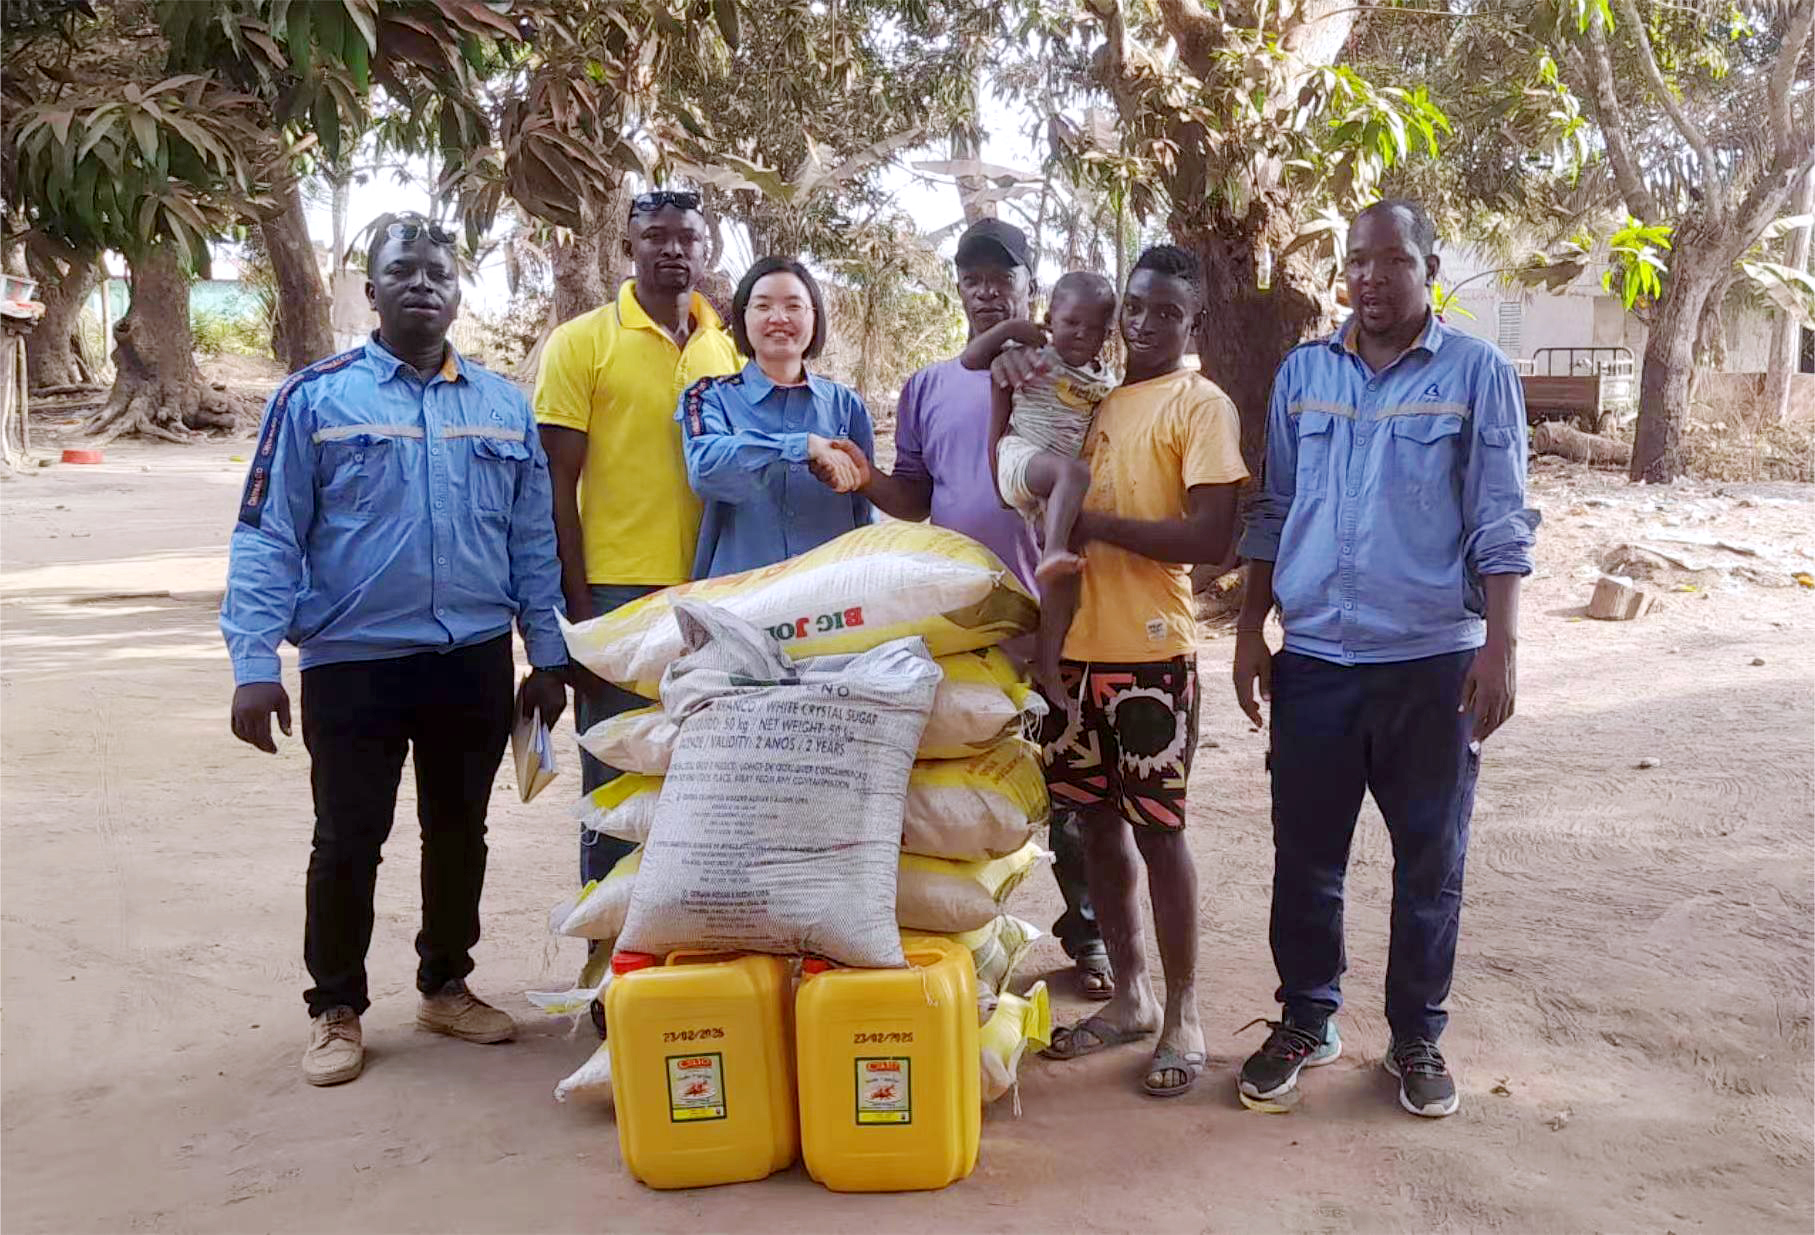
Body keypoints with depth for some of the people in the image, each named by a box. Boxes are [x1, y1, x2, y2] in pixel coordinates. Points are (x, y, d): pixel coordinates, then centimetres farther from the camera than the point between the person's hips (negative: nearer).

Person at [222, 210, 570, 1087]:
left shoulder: (505, 406, 7)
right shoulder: (314, 398, -2)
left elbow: (533, 542, 9)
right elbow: (268, 539, -5)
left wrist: (548, 657, 6)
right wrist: (254, 666, -12)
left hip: (477, 661, 3)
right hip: (353, 662, -3)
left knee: (459, 832, 14)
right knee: (348, 842, 7)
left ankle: (446, 986, 32)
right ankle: (336, 1009, 24)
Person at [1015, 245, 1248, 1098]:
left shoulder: (1200, 405, -6)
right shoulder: (1093, 395, 13)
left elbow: (1213, 538, -16)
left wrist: (1097, 524, -16)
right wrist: (1009, 386, 4)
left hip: (1150, 652, -6)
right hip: (1076, 643, 6)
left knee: (1157, 828, 2)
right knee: (1097, 820, 13)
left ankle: (1181, 1014, 17)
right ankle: (1130, 996, 28)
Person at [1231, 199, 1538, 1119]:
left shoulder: (1477, 374, -1)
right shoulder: (1302, 372, 8)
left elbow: (1500, 525, -3)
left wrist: (1500, 647, -10)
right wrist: (1249, 630, 7)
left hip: (1432, 663, -2)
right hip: (1314, 660, 3)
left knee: (1431, 865, 9)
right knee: (1305, 857, 9)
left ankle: (1418, 1036, 26)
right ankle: (1305, 1020, 27)